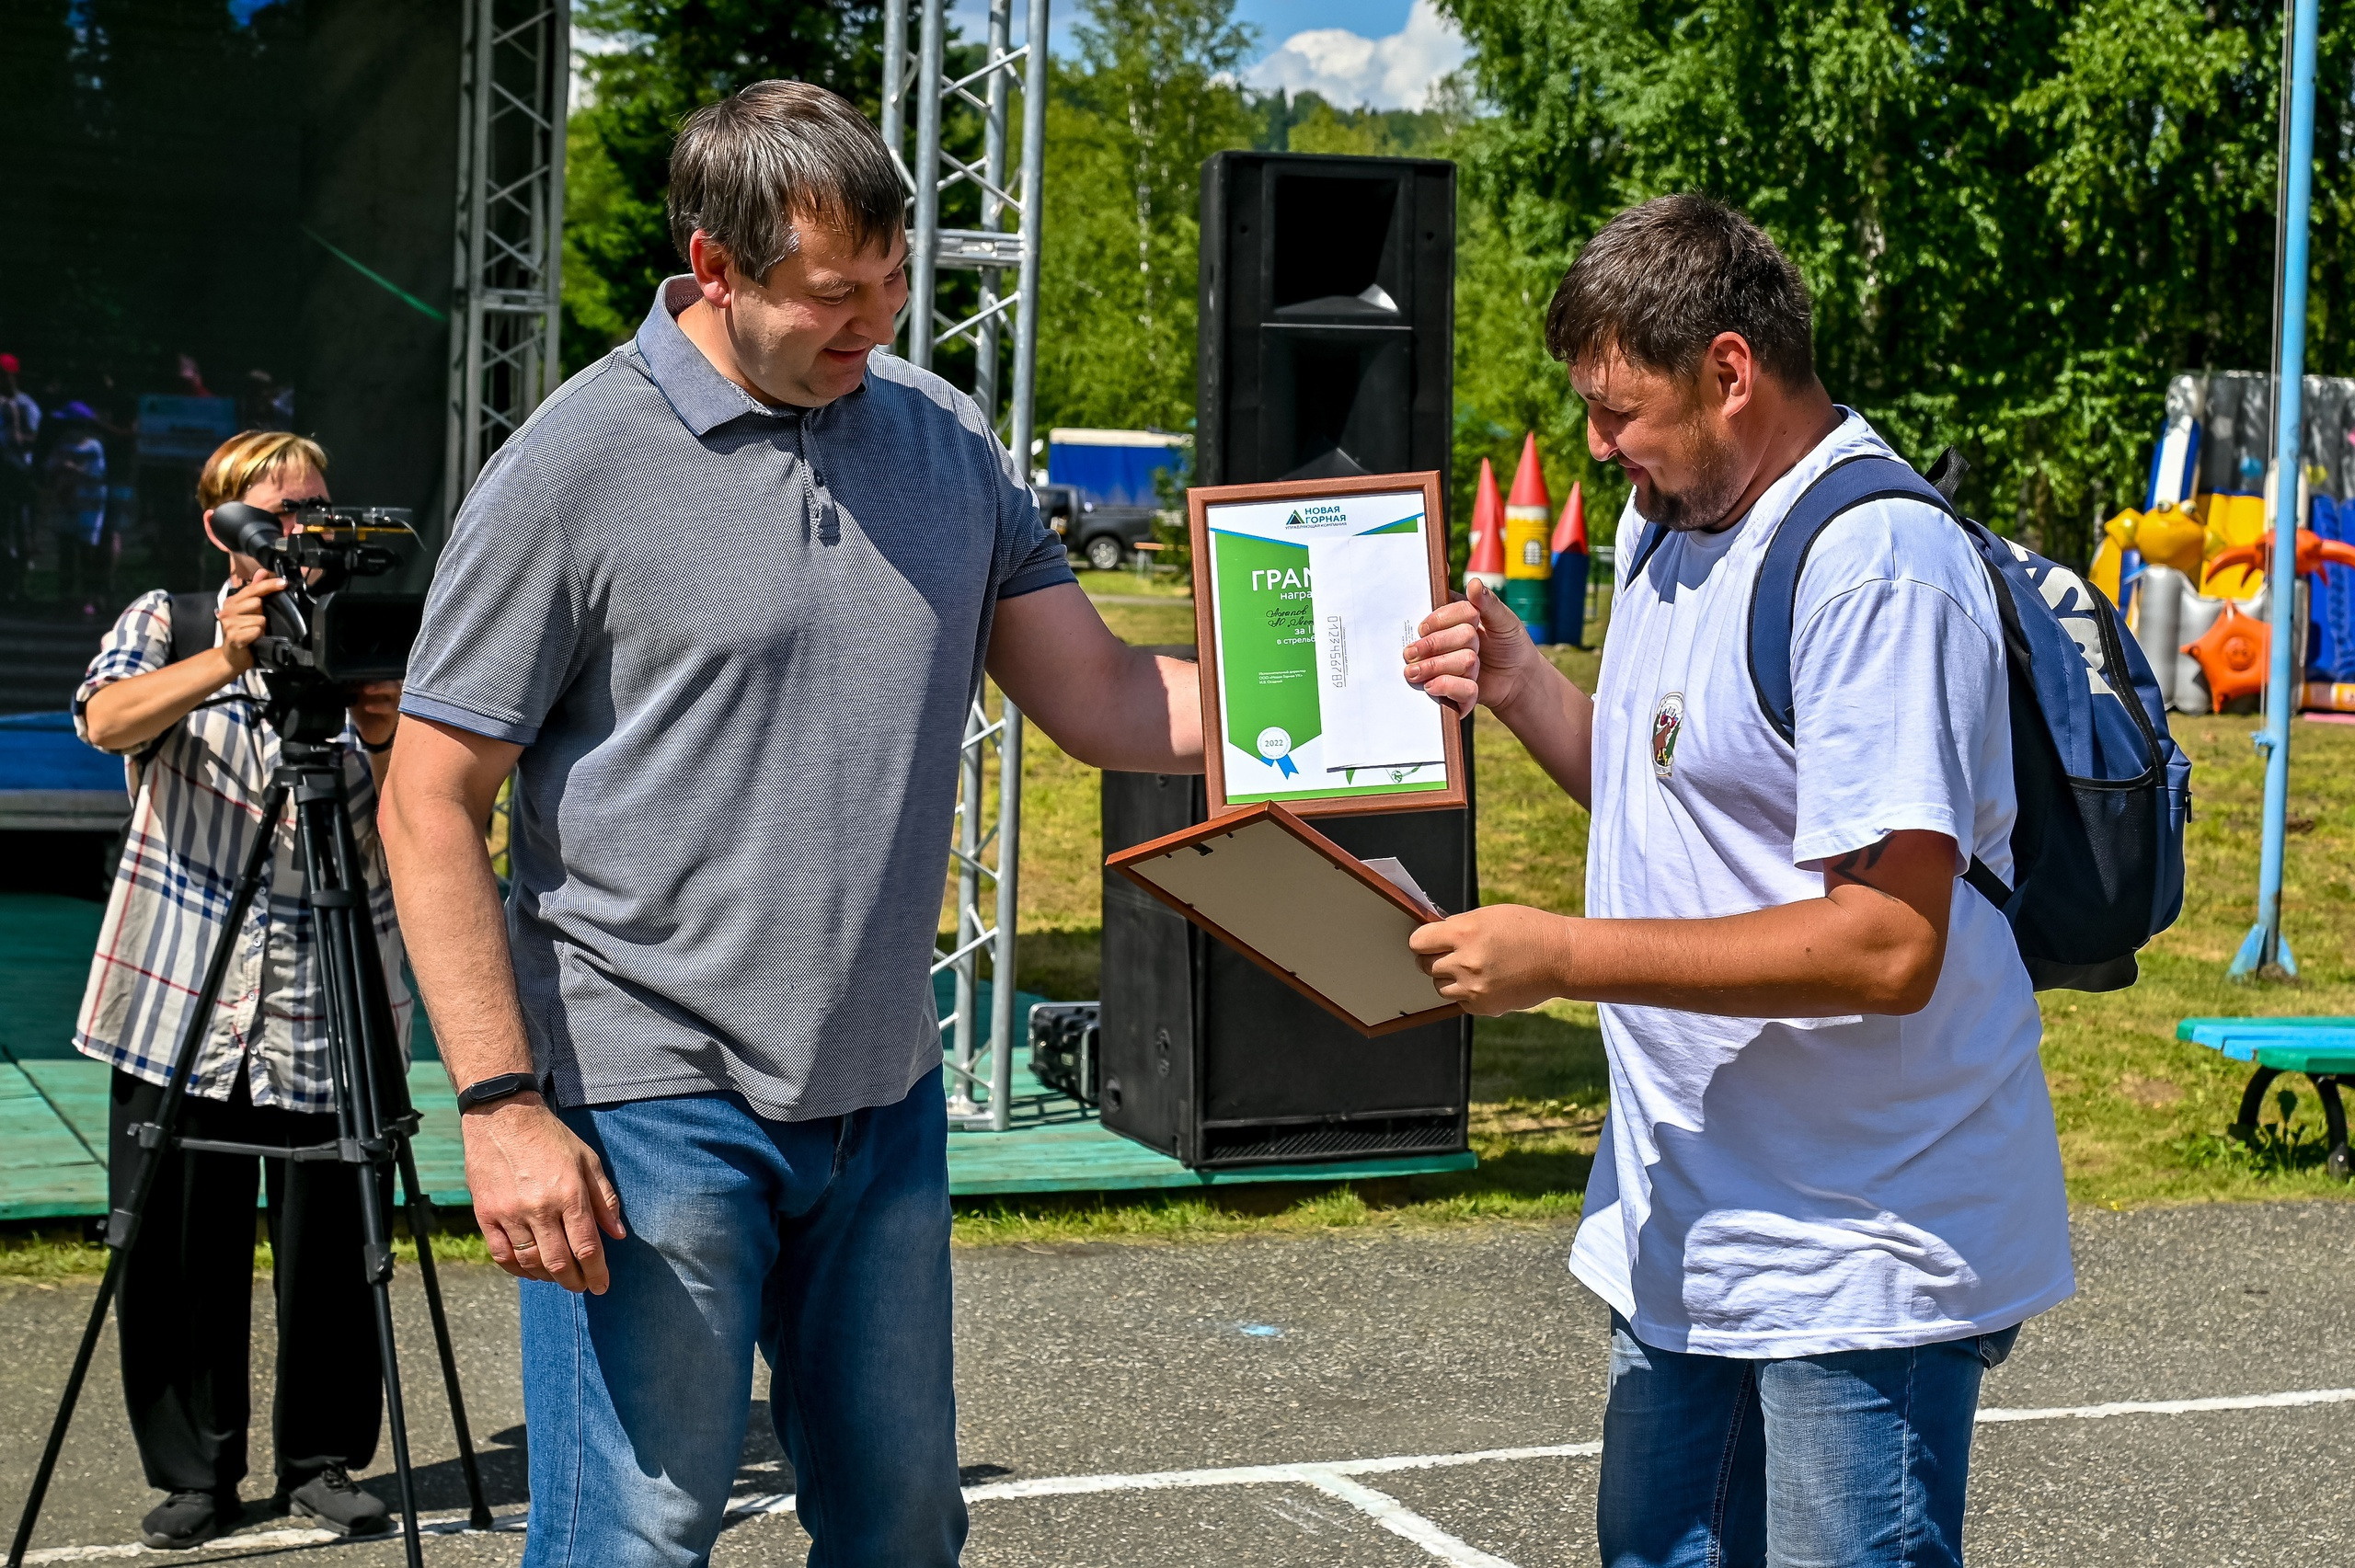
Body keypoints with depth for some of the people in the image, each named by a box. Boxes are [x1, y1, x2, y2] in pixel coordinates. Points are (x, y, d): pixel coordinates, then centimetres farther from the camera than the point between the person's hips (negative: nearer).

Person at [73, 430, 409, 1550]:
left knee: (330, 1249, 2)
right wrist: (222, 663, -34)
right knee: (180, 1255, 4)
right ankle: (194, 1474, 18)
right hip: (180, 999, 0)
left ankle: (324, 1460, 19)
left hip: (328, 1011, 0)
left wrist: (387, 742, -23)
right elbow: (108, 719, -17)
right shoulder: (168, 625, 6)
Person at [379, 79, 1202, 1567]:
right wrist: (502, 1104, -16)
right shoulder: (574, 467, -10)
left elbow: (1101, 697, 6)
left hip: (887, 1100, 6)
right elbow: (431, 802, -9)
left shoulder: (948, 439, 7)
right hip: (654, 1108, -5)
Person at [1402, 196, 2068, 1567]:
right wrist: (1524, 687, 5)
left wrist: (1563, 954, -23)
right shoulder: (1675, 526, 12)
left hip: (1855, 1262, -9)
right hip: (1688, 1228, 10)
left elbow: (1889, 944, -26)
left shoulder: (1878, 565, -20)